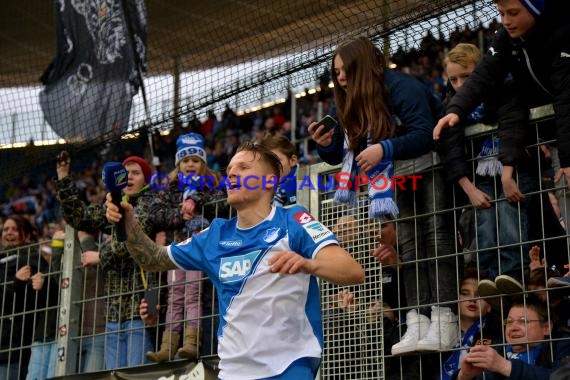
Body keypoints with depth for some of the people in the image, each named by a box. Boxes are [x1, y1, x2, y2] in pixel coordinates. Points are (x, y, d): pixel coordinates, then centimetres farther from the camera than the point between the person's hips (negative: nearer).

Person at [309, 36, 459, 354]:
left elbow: (425, 135, -31)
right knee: (408, 243, -3)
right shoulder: (355, 104, 3)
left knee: (437, 235, -15)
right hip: (401, 177, 8)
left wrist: (385, 149, -42)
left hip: (433, 167, -8)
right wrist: (328, 146, -16)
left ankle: (443, 321, -20)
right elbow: (351, 153, 4)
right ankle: (418, 323, -8)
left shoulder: (400, 86, -21)